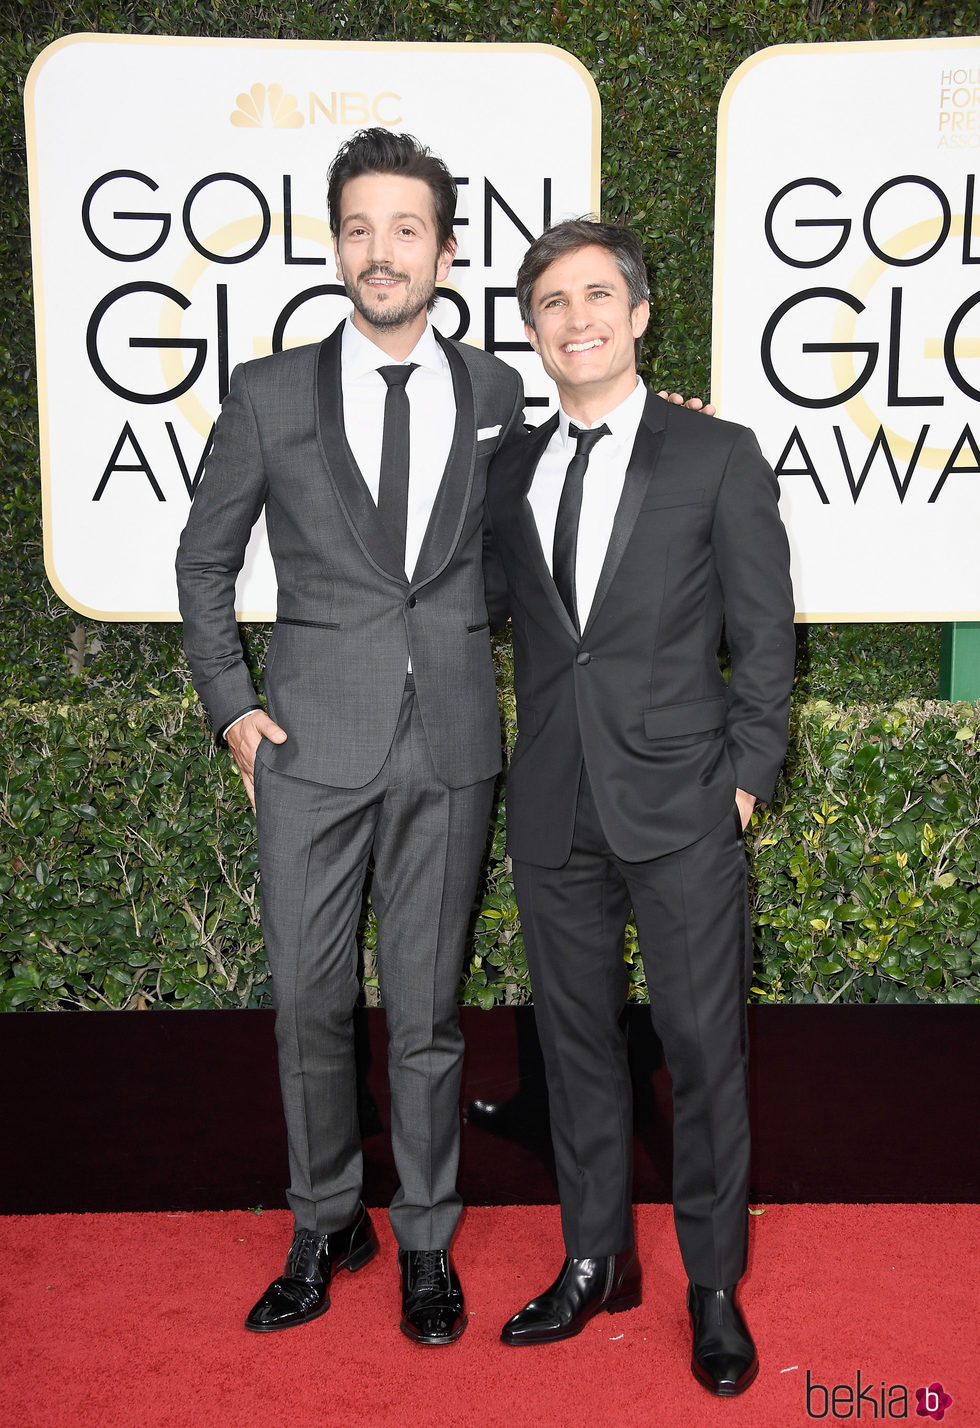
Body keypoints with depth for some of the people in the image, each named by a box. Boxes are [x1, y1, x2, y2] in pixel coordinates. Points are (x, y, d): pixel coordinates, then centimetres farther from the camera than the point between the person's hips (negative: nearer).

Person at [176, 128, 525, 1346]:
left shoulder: (496, 393, 7)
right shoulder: (270, 394, 3)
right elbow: (204, 558, 10)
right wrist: (231, 706, 2)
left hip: (450, 745, 0)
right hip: (312, 743, 0)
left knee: (426, 1009, 9)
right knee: (308, 1004, 9)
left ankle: (425, 1242, 28)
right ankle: (326, 1225, 31)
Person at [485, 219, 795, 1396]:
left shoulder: (718, 458, -1)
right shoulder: (510, 472, 10)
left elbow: (764, 637, -1)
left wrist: (748, 777, -5)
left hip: (680, 809, -3)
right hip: (553, 811, 4)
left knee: (703, 1045, 4)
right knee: (575, 1037, 13)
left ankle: (714, 1287, 23)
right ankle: (594, 1263, 31)